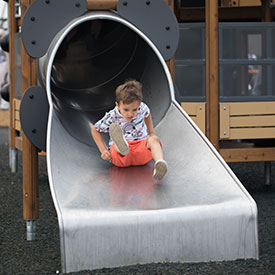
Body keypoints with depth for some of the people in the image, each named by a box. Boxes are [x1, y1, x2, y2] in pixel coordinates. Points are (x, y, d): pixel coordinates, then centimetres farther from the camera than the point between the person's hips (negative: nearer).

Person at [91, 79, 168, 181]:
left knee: (154, 139, -30)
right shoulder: (111, 117, -9)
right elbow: (95, 129, 6)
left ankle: (159, 163, -63)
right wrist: (103, 150, -3)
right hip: (121, 157, -2)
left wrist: (152, 134, 14)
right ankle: (121, 147, -72)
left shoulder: (142, 108, -1)